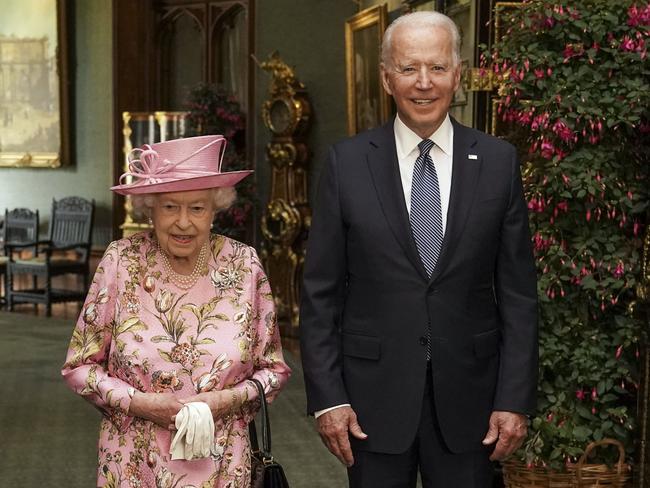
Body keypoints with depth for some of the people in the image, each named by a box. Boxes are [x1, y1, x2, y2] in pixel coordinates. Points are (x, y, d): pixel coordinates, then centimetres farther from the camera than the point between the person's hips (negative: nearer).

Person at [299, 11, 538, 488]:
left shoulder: (499, 161, 0)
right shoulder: (348, 162, -3)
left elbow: (518, 291, 1)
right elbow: (320, 291, -1)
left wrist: (515, 397, -3)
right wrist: (327, 396, -5)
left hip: (467, 393, 1)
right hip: (374, 391, 0)